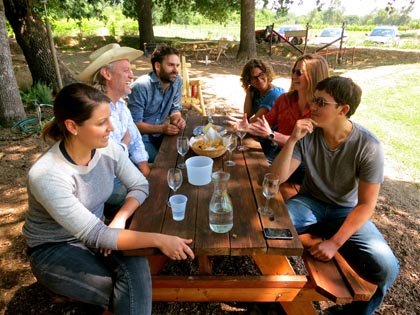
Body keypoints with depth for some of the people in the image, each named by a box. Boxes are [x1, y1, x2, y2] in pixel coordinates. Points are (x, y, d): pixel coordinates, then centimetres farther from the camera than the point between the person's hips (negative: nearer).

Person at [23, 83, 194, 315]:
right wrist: (158, 239, -35)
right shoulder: (47, 176, -31)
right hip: (53, 250, -4)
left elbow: (140, 185, -3)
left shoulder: (109, 149, -15)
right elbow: (94, 235, -31)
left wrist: (119, 219, -21)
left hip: (92, 235, 4)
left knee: (136, 267, -24)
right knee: (133, 296, -21)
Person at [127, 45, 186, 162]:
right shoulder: (140, 86, -22)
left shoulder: (177, 81, -4)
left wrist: (177, 120, -16)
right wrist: (161, 129, -29)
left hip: (160, 133, 6)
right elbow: (135, 124, -19)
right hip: (141, 137, -5)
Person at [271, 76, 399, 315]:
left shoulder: (368, 146, -19)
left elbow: (366, 205, -15)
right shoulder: (307, 134, -14)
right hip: (311, 203, 1)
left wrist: (335, 243, -24)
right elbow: (277, 178, -16)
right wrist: (292, 140, -29)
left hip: (347, 211, 0)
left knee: (385, 268, -20)